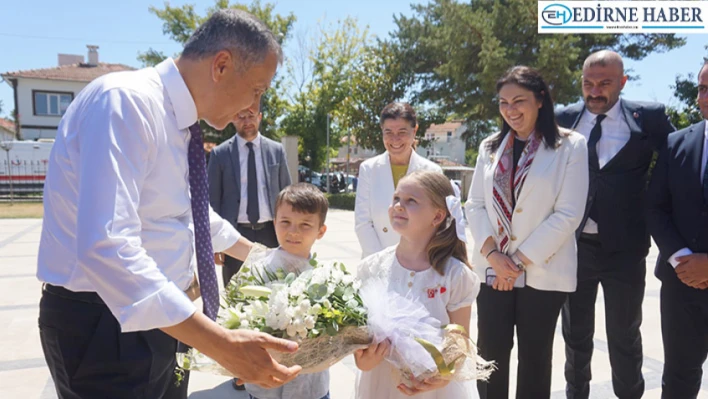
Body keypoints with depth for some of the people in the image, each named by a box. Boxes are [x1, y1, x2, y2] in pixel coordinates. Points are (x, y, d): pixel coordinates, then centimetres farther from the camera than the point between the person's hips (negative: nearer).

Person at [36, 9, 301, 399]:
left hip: (159, 317, 9)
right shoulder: (126, 100, -22)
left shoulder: (179, 121, 6)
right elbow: (106, 248, -33)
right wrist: (222, 344, -36)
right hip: (104, 326, -9)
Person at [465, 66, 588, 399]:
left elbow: (568, 214, -10)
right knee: (490, 353, 9)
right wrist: (492, 253, -10)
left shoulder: (570, 146, -4)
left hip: (542, 273, -3)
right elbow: (475, 204, 4)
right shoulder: (490, 147, 9)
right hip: (492, 269, 3)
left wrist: (521, 260, -12)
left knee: (534, 357, 12)